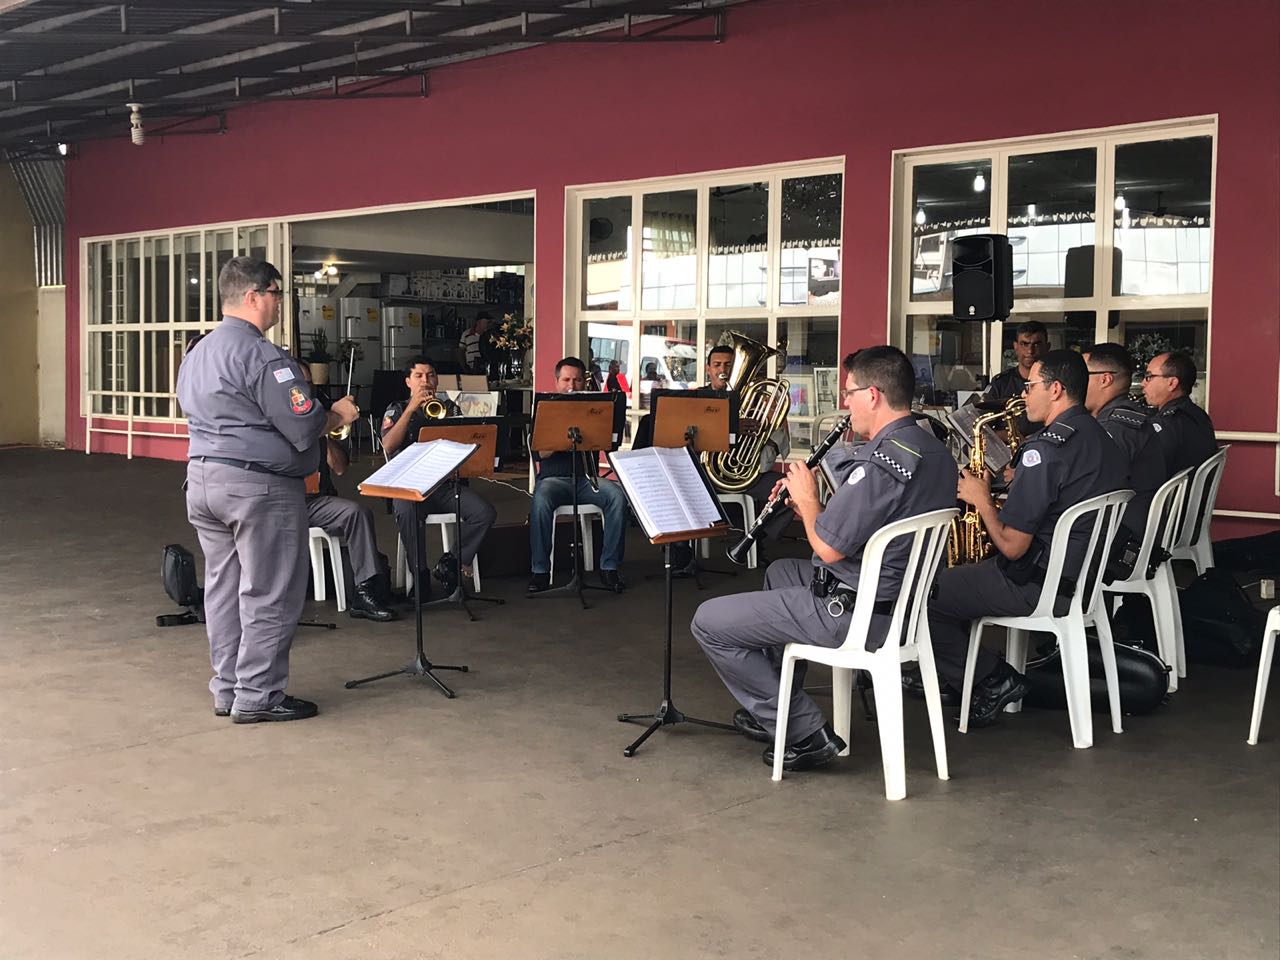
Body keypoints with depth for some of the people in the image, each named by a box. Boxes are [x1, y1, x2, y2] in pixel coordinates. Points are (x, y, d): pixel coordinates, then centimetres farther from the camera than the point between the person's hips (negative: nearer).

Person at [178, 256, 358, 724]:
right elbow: (304, 429, -20)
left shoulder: (196, 354, 14)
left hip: (202, 479, 9)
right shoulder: (262, 356, -17)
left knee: (223, 588, 14)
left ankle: (227, 690, 22)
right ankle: (258, 697, 5)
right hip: (258, 486, -9)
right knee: (268, 595, 0)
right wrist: (337, 415, 0)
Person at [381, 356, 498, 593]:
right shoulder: (397, 410, 12)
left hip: (448, 480, 2)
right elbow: (388, 446, -8)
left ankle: (452, 566, -8)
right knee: (406, 512, -37)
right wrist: (411, 408, -12)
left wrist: (443, 416, -13)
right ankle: (420, 574, -20)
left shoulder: (450, 407, 17)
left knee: (485, 513, -24)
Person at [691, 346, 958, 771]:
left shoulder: (881, 459, -25)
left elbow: (829, 548, -24)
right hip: (900, 600, 10)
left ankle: (805, 731, 0)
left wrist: (808, 499, -6)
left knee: (708, 623, -3)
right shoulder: (935, 451, 6)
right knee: (780, 572, 35)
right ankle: (770, 711, 36)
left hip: (851, 615, -10)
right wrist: (810, 507, 8)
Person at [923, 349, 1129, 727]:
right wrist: (1017, 483, 14)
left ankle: (993, 680, 2)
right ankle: (944, 675, 26)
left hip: (1040, 586, -10)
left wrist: (981, 499, -8)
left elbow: (1011, 546, -23)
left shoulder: (1046, 449, -24)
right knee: (957, 576, 24)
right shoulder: (1104, 440, 6)